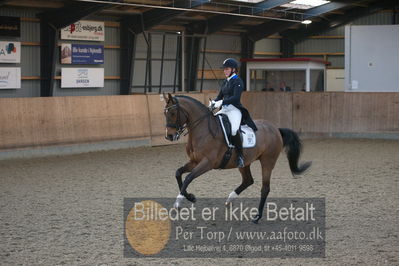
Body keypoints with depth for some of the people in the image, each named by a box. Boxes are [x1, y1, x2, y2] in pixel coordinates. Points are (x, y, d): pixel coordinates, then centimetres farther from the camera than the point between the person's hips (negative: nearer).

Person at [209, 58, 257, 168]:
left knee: (234, 130, -34)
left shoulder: (238, 81, -6)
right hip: (224, 109, 9)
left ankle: (240, 155, -22)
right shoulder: (225, 82, 18)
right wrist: (213, 102, -3)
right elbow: (220, 97, 19)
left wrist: (221, 102, -27)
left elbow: (235, 98, -19)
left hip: (234, 109, -9)